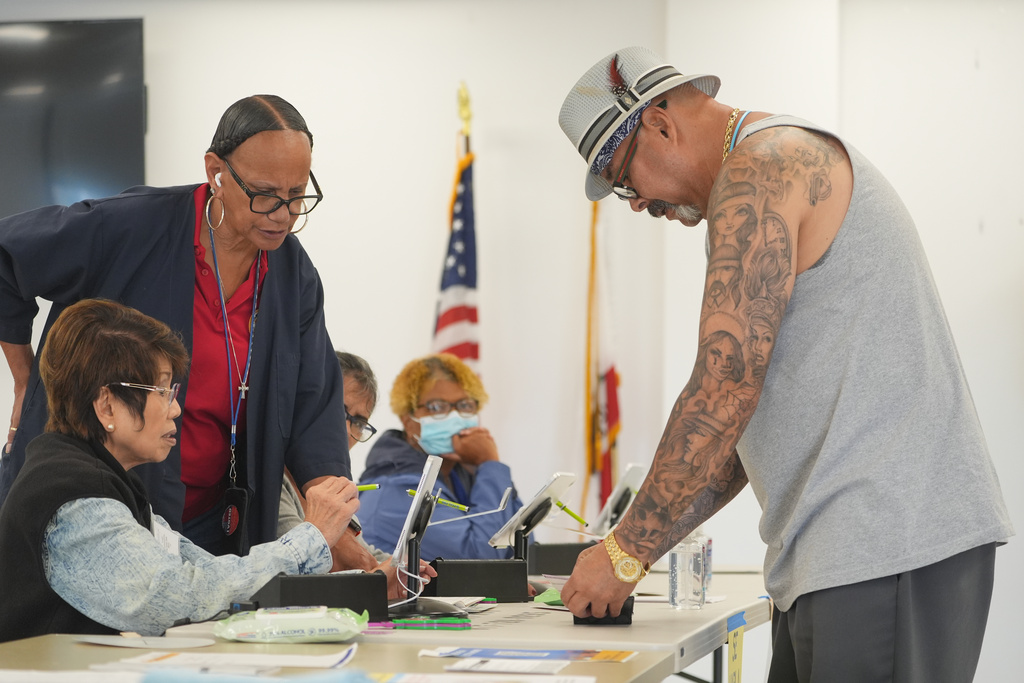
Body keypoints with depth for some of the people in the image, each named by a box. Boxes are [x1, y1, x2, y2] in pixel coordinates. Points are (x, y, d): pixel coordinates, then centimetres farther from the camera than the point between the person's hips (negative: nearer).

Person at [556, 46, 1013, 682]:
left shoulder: (759, 170, -8)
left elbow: (725, 390, -16)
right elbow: (747, 413, 23)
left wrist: (626, 552, -8)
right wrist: (640, 542, 18)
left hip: (886, 547, -10)